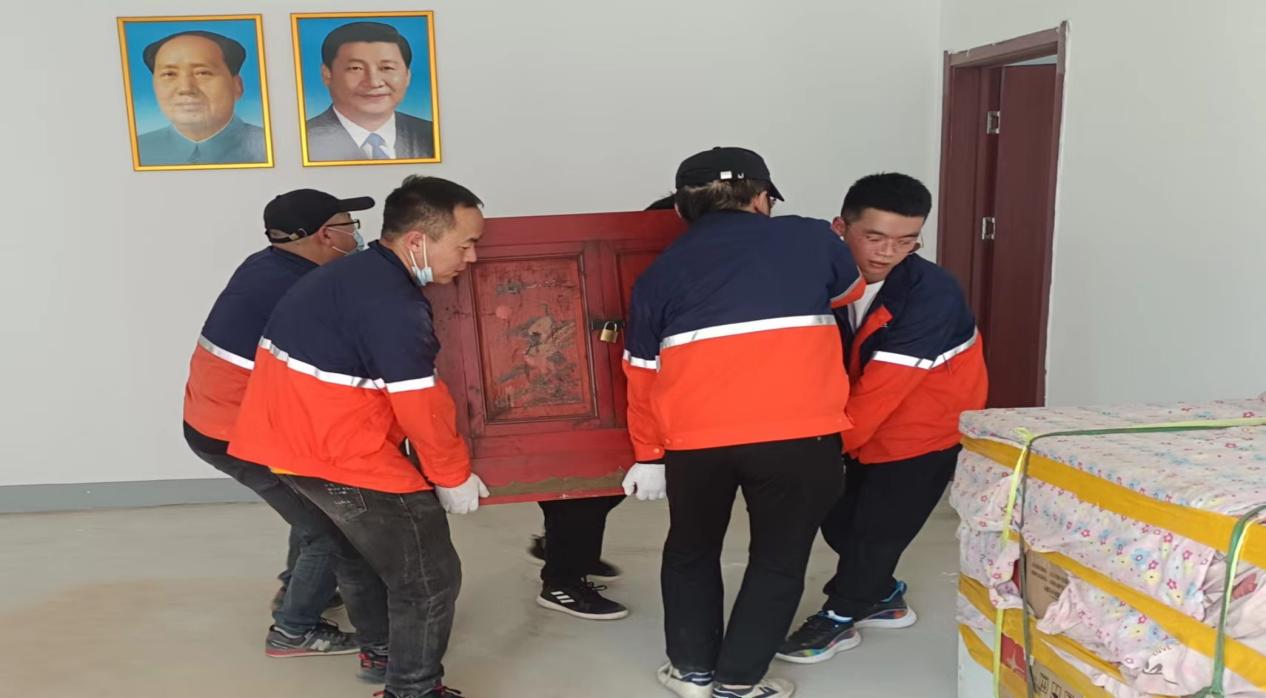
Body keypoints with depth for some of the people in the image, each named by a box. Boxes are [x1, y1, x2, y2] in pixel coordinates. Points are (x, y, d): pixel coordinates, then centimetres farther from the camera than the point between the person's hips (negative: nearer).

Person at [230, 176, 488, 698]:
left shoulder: (356, 275, 11)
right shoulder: (392, 304, -23)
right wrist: (455, 477, -1)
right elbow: (421, 406, -18)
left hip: (292, 437, 11)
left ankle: (387, 650, 48)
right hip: (338, 453, -11)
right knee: (429, 578, 0)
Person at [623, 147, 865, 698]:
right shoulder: (811, 238, 12)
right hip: (799, 433, -2)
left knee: (692, 551, 26)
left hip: (696, 438, 2)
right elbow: (849, 290, 34)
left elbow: (643, 376, 18)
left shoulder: (661, 271, 16)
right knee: (779, 558, 18)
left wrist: (649, 455, 30)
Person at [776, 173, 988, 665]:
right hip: (869, 428, 6)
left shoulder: (933, 294, -30)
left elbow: (882, 387, -32)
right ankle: (883, 599, 37)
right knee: (839, 519, 12)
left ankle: (840, 617, 25)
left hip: (925, 430, -5)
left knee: (877, 528, 1)